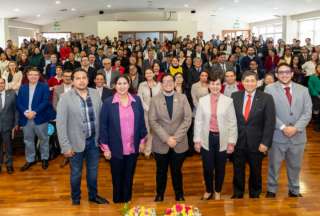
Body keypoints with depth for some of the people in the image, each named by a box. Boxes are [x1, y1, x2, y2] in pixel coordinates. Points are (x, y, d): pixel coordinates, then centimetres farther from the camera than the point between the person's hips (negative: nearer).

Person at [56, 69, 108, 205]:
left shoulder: (95, 94, -1)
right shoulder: (65, 97, -12)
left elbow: (101, 116, 3)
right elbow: (61, 124, -12)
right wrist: (65, 146, -15)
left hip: (94, 140, 3)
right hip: (76, 142, -3)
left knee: (93, 171, 19)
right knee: (76, 173, 15)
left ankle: (93, 195, 40)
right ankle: (76, 198, 37)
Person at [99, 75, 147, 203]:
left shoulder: (137, 101, 0)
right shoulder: (108, 103, -8)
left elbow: (141, 121, 6)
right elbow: (103, 126, -6)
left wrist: (142, 140, 6)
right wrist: (105, 147, -7)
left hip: (133, 147, 2)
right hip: (116, 148, -2)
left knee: (129, 176, 15)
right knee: (117, 177, 13)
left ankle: (127, 199, 33)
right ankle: (118, 200, 33)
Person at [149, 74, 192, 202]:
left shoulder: (182, 98, 3)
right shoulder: (155, 100, 1)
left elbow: (188, 119, -4)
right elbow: (152, 121, -6)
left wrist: (176, 137, -13)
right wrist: (166, 138, -15)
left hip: (179, 143, 0)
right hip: (161, 143, 0)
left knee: (177, 171, 11)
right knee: (161, 171, 12)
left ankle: (179, 195, 28)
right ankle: (159, 195, 29)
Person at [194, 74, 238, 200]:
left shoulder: (228, 101, -3)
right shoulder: (202, 101, 1)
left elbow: (232, 123, -2)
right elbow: (198, 122, 3)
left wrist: (232, 142, -5)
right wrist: (197, 140, 0)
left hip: (222, 139, 0)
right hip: (207, 138, 1)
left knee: (220, 168, 11)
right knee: (207, 168, 5)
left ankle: (217, 191, 31)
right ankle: (208, 191, 28)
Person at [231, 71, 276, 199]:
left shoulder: (266, 98, -7)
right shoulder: (235, 96, 0)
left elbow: (270, 122, -9)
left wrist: (265, 142, -14)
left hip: (256, 142, -1)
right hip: (238, 141, 2)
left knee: (256, 171, 15)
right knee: (238, 170, 15)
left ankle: (255, 195, 36)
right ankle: (237, 194, 35)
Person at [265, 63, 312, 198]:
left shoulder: (303, 90, 7)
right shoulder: (270, 89, -2)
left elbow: (307, 112, 0)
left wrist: (296, 128, -13)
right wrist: (283, 127, -16)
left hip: (298, 135, 3)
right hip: (277, 135, -3)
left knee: (295, 166, 16)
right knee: (274, 165, 9)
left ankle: (294, 190, 34)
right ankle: (271, 190, 26)